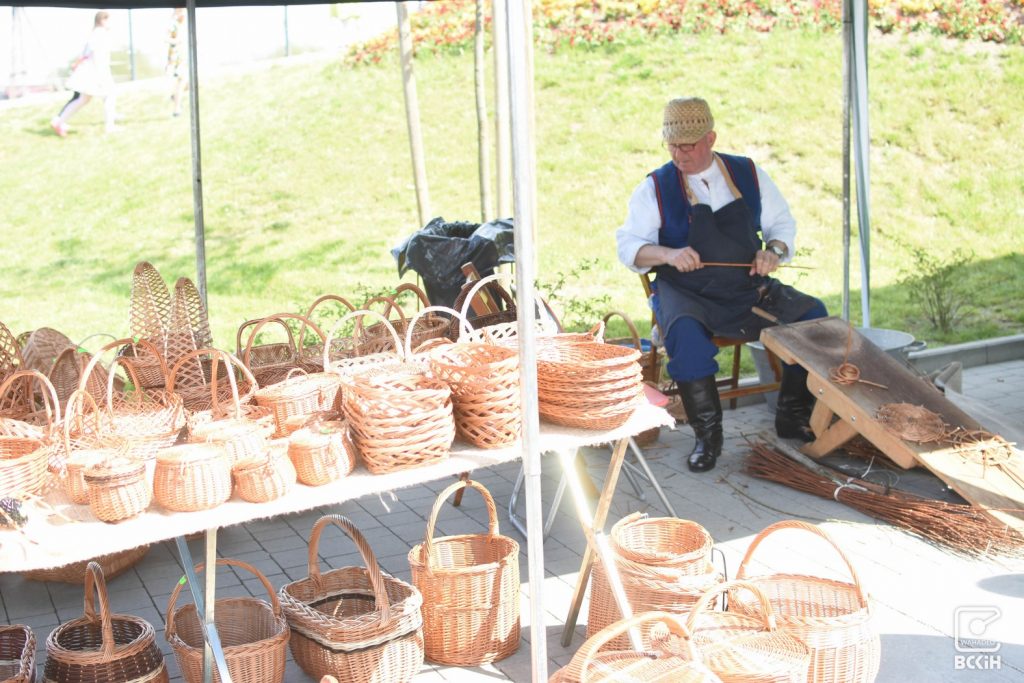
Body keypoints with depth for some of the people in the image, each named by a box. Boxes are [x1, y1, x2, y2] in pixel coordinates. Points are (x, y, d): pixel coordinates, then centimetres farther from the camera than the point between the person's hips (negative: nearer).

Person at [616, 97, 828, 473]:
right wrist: (668, 254, -25)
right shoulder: (655, 187, 0)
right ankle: (707, 434, -20)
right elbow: (628, 245, -6)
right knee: (685, 333, -36)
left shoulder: (749, 174, 8)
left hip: (749, 287, 3)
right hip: (685, 293, -3)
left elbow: (782, 223, 15)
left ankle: (792, 415, 1)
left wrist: (774, 250, -8)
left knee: (813, 315, -15)